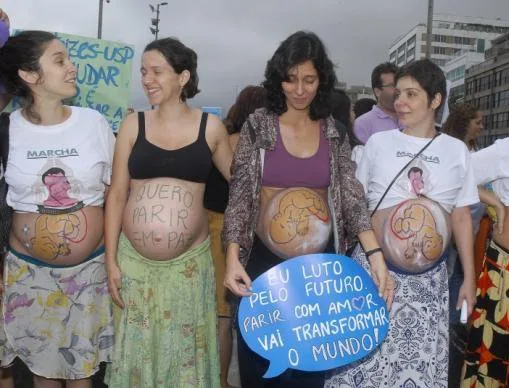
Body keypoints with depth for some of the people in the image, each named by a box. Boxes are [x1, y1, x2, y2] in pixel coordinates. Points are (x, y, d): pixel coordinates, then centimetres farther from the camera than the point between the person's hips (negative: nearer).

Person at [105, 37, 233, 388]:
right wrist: (111, 260, -1)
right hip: (134, 260, 1)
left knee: (185, 352, 11)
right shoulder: (134, 125, 0)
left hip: (190, 262, 0)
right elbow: (117, 194, 1)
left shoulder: (210, 126, -1)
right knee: (137, 350, 13)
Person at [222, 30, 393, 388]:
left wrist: (375, 255, -15)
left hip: (320, 262, 1)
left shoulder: (334, 133, 3)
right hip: (264, 260, -1)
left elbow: (351, 196, -2)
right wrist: (233, 256, -15)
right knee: (260, 357, 11)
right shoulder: (258, 125, -2)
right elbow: (239, 194, -4)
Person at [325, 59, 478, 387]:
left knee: (422, 358, 8)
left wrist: (469, 276, 6)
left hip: (429, 277, 1)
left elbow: (461, 217, 8)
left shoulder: (457, 150, 4)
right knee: (367, 355, 4)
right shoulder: (378, 142, 1)